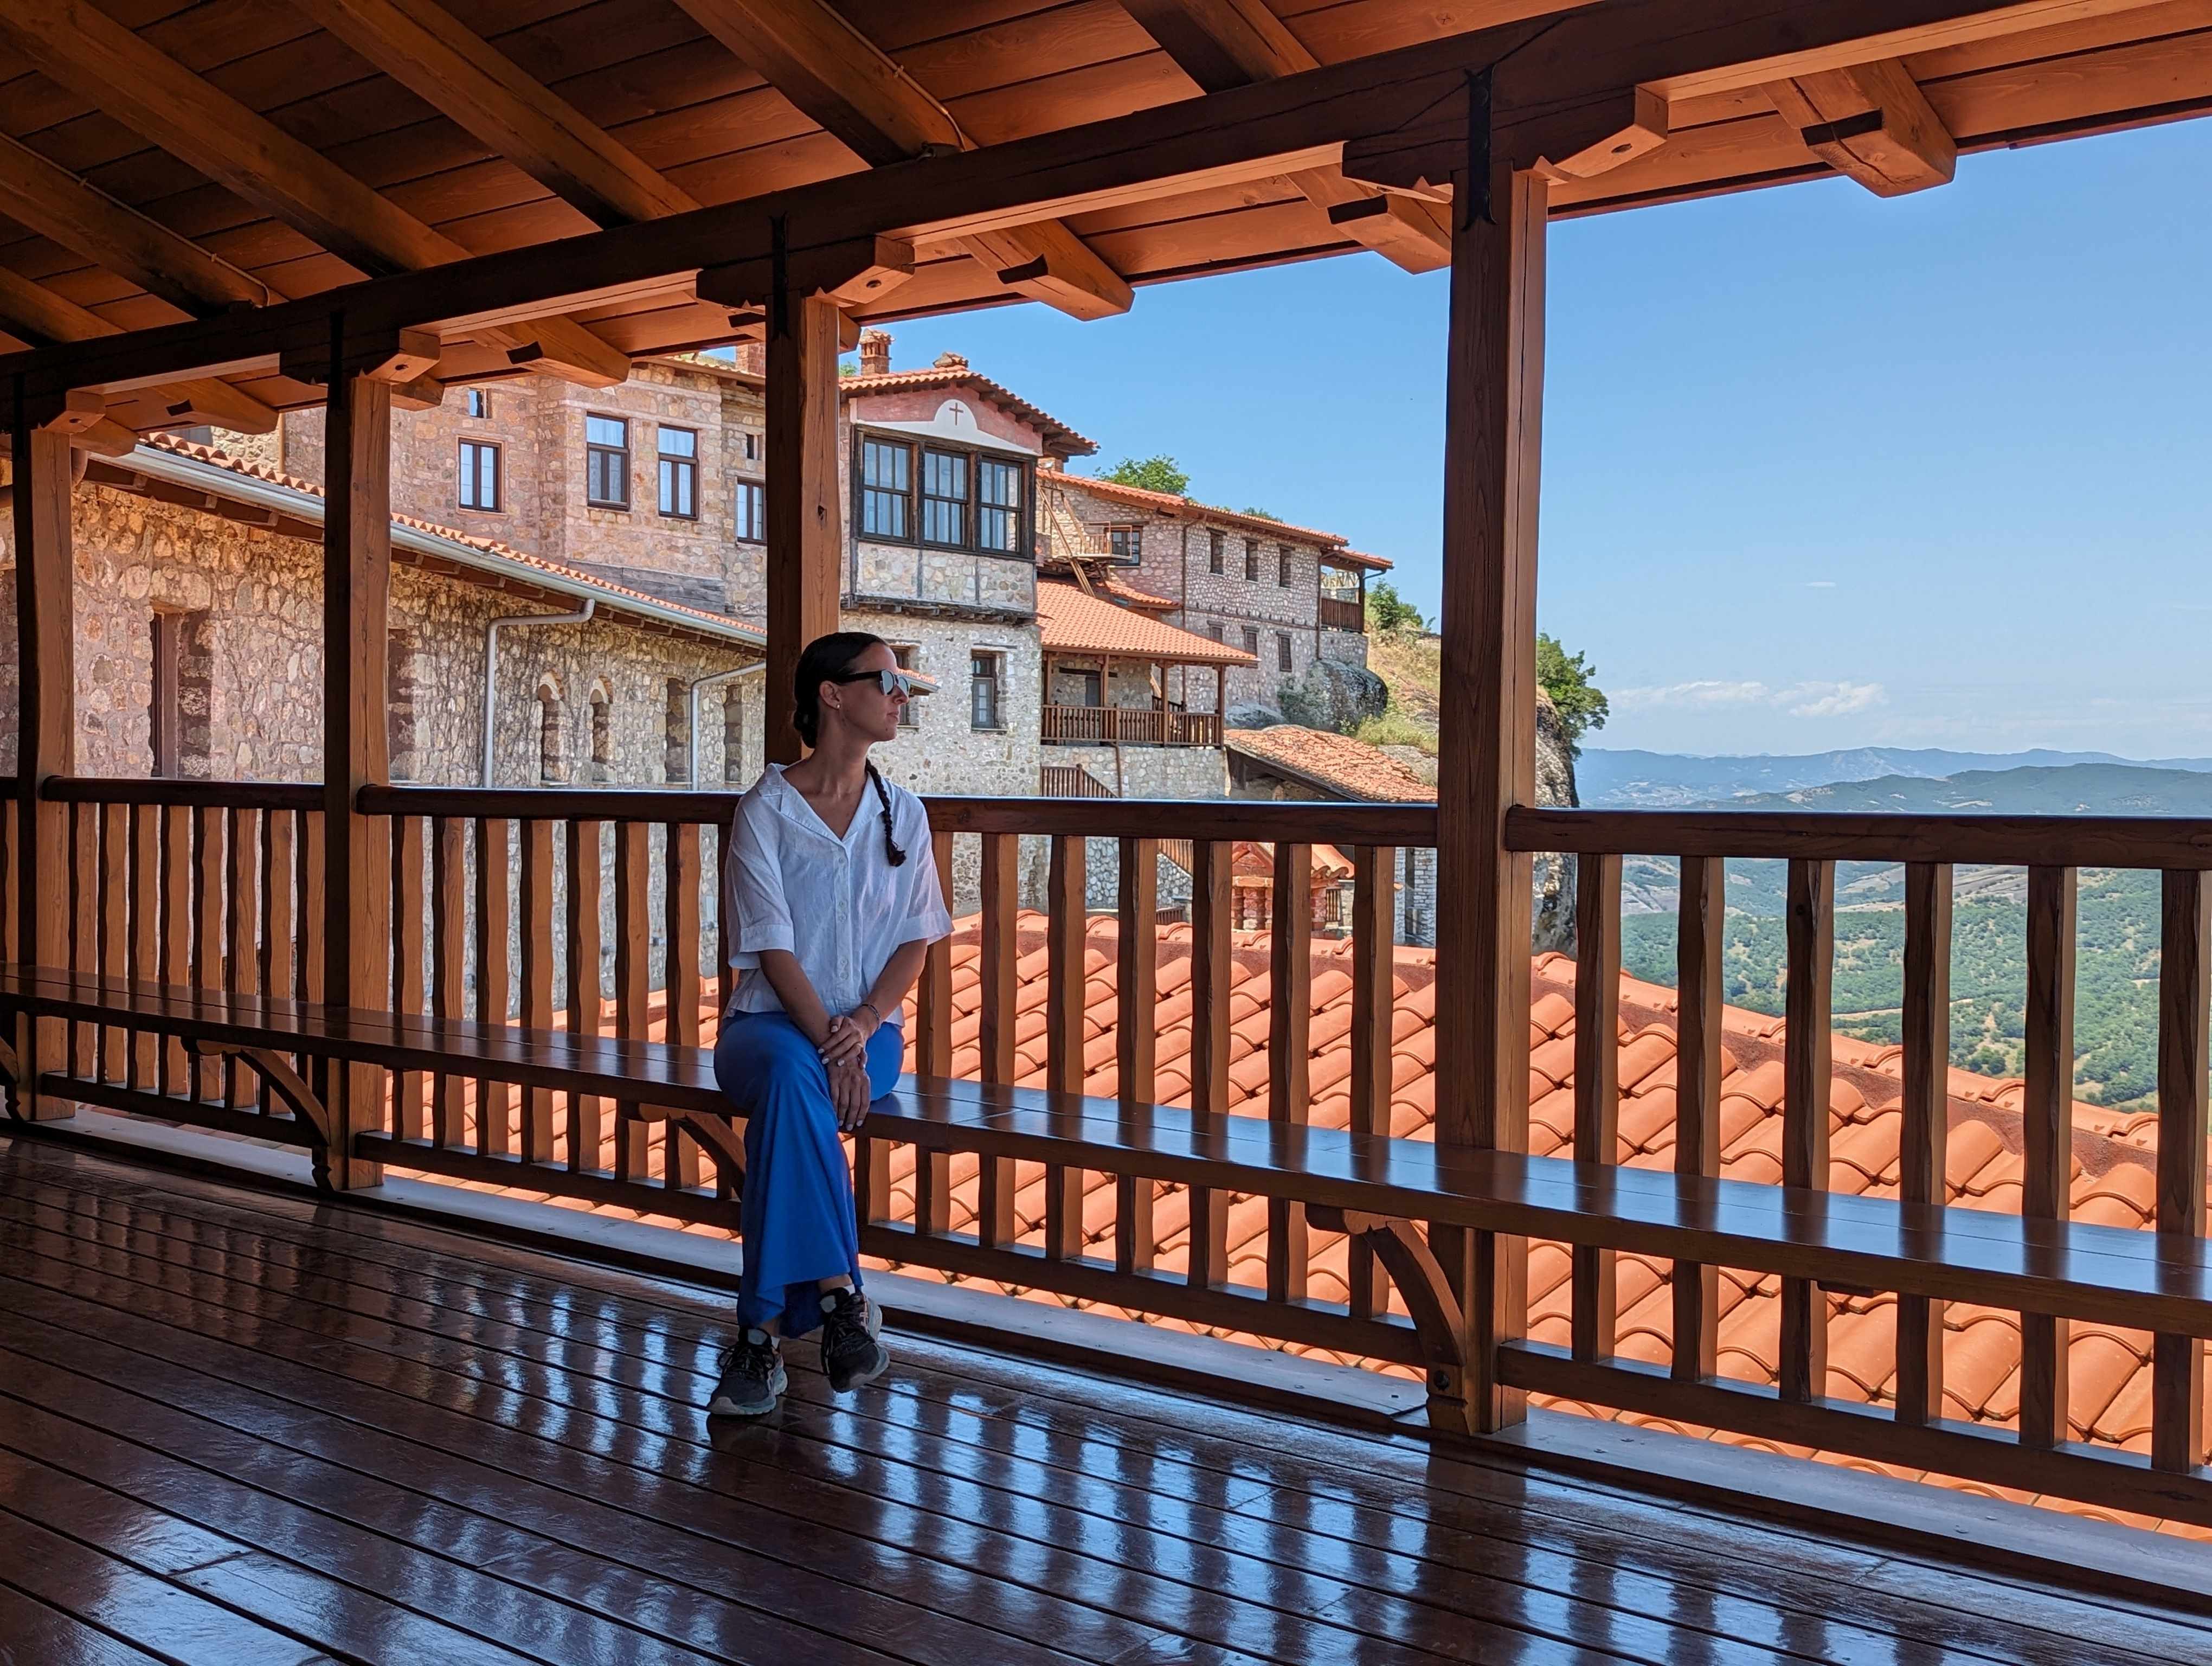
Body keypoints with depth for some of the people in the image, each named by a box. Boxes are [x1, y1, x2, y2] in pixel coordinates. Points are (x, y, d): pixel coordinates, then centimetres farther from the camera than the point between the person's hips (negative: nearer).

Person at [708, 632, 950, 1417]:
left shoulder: (903, 813, 9)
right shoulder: (764, 810, -2)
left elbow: (915, 940, 5)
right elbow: (773, 948, -9)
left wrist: (864, 1023, -13)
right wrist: (829, 1045, -22)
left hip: (868, 1028, 2)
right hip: (772, 1022, -1)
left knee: (787, 1106, -33)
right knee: (793, 1076, -38)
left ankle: (763, 1334, -30)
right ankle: (839, 1293, -33)